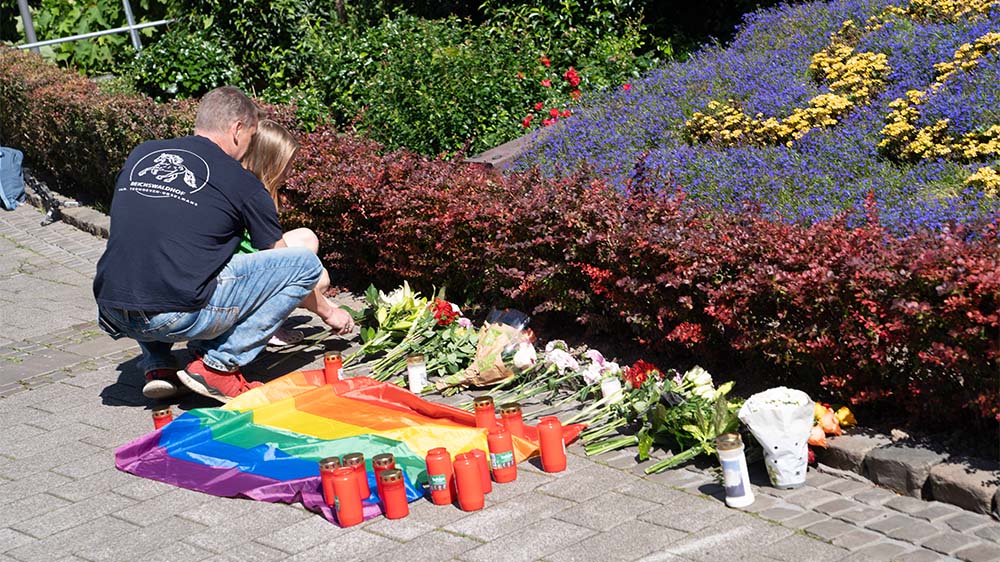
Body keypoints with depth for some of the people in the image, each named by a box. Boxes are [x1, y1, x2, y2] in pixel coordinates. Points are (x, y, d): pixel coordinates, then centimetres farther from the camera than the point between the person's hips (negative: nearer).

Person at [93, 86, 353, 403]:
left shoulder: (140, 155, 17)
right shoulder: (240, 182, 5)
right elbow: (283, 262, 17)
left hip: (112, 318, 6)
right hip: (178, 316, -6)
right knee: (307, 262, 4)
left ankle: (156, 365, 19)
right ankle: (218, 365, 1)